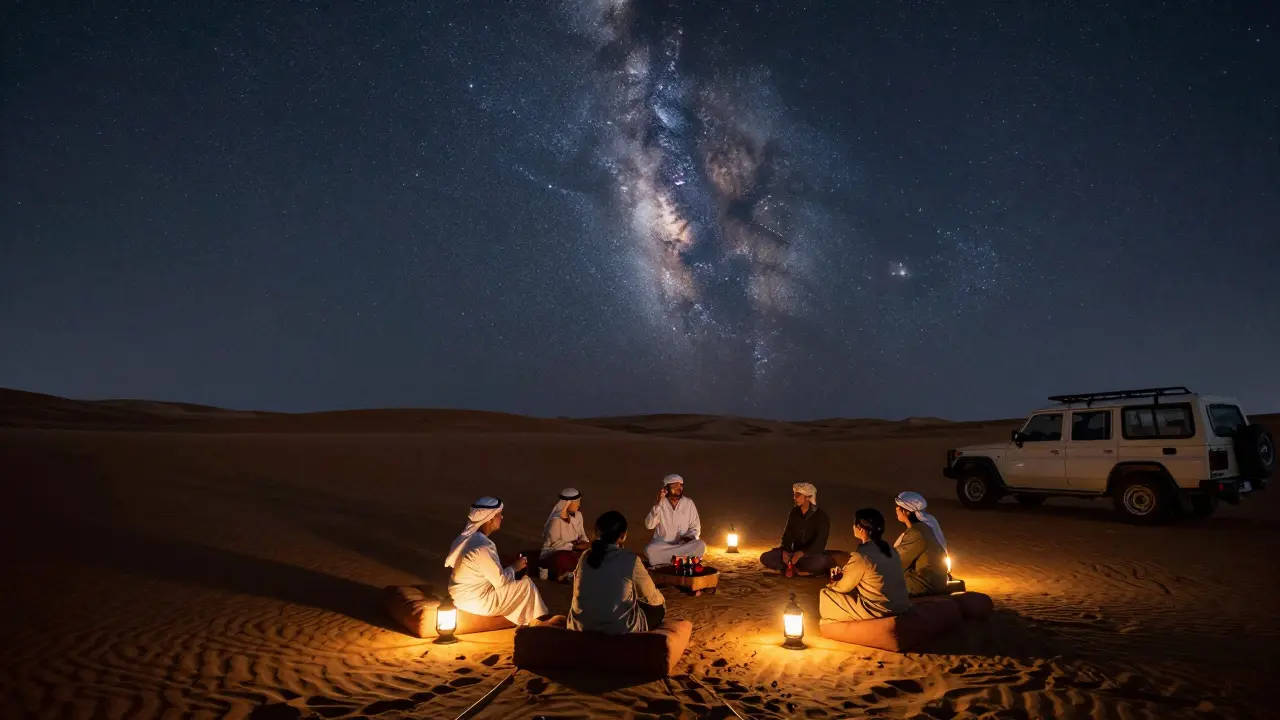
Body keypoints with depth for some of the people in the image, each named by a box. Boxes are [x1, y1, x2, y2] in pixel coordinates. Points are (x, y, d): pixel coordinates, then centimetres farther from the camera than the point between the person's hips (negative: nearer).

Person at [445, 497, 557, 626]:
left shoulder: (469, 536, 1)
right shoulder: (482, 547, -28)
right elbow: (500, 581, -21)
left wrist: (510, 565, 6)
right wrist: (514, 567, -4)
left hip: (464, 595, 9)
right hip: (475, 602, -9)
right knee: (527, 584, 0)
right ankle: (538, 623, 22)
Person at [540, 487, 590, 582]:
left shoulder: (577, 515, -1)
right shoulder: (556, 520, -23)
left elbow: (582, 534, 8)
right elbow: (555, 544, -21)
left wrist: (585, 543, -14)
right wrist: (575, 546, -21)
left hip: (570, 550, 7)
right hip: (552, 554, -6)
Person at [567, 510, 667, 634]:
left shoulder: (585, 557, 1)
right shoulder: (630, 560, -13)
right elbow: (652, 598, 1)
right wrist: (662, 600, 25)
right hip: (619, 631, -5)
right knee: (658, 608, 21)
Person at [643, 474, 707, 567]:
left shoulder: (689, 503, 0)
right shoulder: (661, 503, -3)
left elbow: (695, 528, 4)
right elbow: (649, 525, -14)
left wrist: (689, 537, -18)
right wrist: (658, 504, -23)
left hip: (684, 544, 2)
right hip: (662, 545, -2)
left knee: (700, 546, -30)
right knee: (649, 550, -35)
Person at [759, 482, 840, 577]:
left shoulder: (821, 516, -12)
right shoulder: (794, 512, 4)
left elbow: (820, 543, -21)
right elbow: (787, 535, 1)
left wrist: (801, 553, -37)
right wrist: (785, 551, -22)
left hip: (813, 554, -4)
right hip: (795, 553, 4)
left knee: (824, 561, -41)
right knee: (765, 558, -18)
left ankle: (792, 567, -24)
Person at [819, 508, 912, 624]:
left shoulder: (861, 556, -18)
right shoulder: (889, 549, 5)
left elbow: (843, 588, -3)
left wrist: (831, 583, 18)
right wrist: (843, 575, 22)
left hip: (879, 611, -8)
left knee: (825, 597, 7)